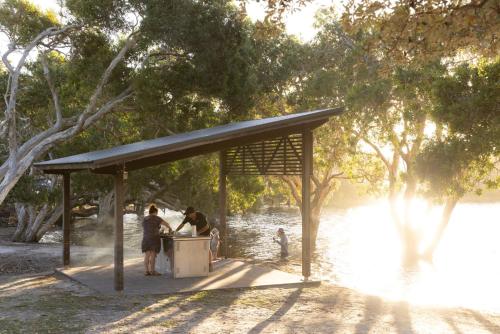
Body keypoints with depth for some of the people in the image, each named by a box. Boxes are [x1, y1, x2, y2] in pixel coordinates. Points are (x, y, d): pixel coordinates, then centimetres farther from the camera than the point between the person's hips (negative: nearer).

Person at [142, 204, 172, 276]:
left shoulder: (145, 219, 14)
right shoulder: (156, 218, -4)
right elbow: (166, 224, -5)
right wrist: (170, 228, 15)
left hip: (145, 239, 6)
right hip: (154, 239, -6)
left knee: (147, 256, 5)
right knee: (153, 256, -3)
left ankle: (147, 271, 6)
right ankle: (152, 271, 0)